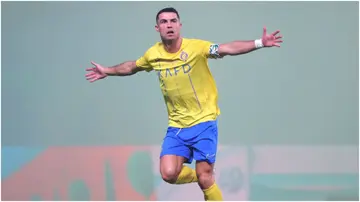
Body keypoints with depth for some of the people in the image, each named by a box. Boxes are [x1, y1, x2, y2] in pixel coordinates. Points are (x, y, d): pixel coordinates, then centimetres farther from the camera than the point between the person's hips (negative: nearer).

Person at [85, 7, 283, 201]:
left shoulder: (195, 47, -13)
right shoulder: (153, 54, 2)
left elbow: (228, 48, -25)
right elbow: (132, 66, 24)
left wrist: (259, 43, -38)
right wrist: (107, 71, 33)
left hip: (203, 122, -4)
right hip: (176, 126, 4)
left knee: (205, 179, -8)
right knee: (169, 174, -11)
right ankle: (205, 177, 20)